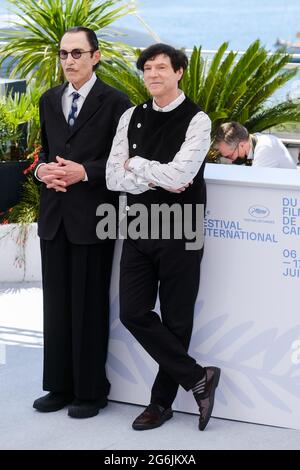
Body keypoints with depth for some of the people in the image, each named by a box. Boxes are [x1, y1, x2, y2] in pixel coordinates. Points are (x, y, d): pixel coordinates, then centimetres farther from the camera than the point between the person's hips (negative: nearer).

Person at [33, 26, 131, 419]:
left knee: (90, 306, 2)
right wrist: (44, 168, -2)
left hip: (92, 217, -6)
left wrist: (84, 172, -18)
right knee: (56, 304, 11)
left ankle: (91, 390, 14)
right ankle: (60, 386, 22)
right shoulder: (49, 100, 12)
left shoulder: (114, 102, -7)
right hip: (54, 214, 6)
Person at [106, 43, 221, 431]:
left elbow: (180, 174, -19)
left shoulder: (196, 120, -7)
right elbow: (113, 177, 2)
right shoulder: (132, 117, 8)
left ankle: (162, 401, 19)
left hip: (180, 229, -5)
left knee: (176, 320, 4)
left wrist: (136, 165, -6)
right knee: (133, 313, 0)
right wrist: (157, 179, -12)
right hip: (139, 225, 5)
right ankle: (198, 378, 11)